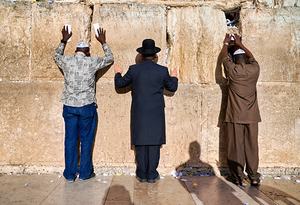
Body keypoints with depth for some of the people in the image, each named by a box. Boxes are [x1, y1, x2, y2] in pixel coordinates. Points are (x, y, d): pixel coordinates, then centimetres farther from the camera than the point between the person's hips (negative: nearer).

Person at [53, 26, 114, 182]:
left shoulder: (67, 61, 1)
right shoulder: (92, 62, -4)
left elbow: (56, 56, 26)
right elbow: (110, 58, 13)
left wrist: (64, 40, 36)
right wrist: (103, 42, 24)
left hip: (69, 106, 2)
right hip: (86, 107, -2)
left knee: (70, 140, 10)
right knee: (86, 140, 9)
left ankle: (70, 174, 20)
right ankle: (85, 173, 19)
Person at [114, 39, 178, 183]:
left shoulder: (134, 69, -2)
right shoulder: (162, 70, -1)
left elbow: (119, 84, 9)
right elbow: (172, 87, 10)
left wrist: (118, 73, 29)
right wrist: (174, 77, 30)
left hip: (139, 113, 1)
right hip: (156, 113, 0)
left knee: (141, 143, 8)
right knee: (154, 143, 6)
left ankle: (142, 175, 16)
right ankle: (152, 175, 13)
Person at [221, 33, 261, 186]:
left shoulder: (232, 70, -4)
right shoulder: (254, 69, 4)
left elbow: (224, 56, 15)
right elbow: (251, 56, 26)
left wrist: (226, 43, 33)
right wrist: (240, 44, 37)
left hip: (235, 116, -3)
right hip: (252, 116, 3)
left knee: (236, 146, 3)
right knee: (252, 146, 7)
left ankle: (238, 177, 9)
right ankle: (254, 177, 15)